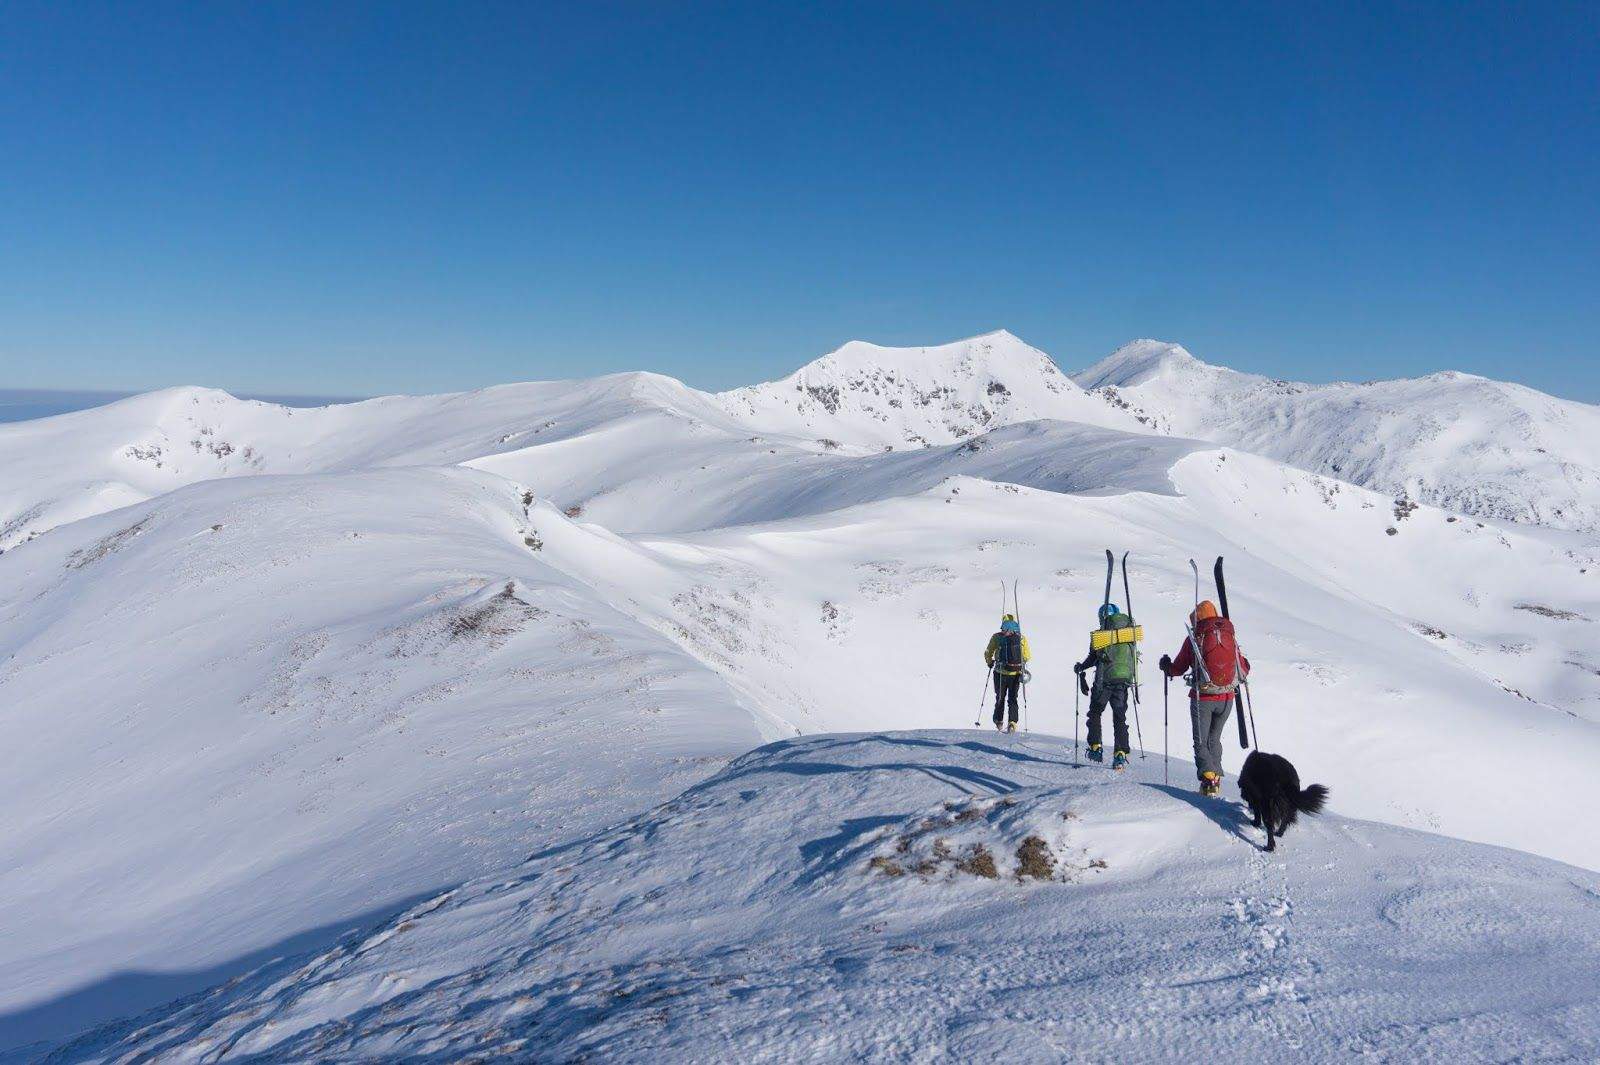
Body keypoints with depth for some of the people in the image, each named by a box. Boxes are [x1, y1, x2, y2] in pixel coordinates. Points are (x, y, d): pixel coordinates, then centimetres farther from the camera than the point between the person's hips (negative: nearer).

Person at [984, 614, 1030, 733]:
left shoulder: (997, 637, -8)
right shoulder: (1022, 638, -4)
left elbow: (988, 653, -4)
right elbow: (1027, 657, 0)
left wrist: (989, 663, 17)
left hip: (1000, 673, -1)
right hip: (1016, 673, 1)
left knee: (1000, 698, 18)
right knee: (1013, 699, 12)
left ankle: (999, 721, 26)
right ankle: (1012, 722, -2)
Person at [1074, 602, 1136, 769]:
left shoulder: (1103, 632, -5)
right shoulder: (1130, 630, 7)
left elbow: (1094, 656, -7)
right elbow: (1135, 656, 12)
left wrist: (1080, 668, 10)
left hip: (1105, 678, -3)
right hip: (1124, 678, 3)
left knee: (1095, 712, 14)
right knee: (1120, 716, 7)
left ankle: (1095, 747, 8)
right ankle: (1121, 753, -2)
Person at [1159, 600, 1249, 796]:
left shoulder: (1194, 639, -6)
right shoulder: (1231, 638, 3)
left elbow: (1178, 668, 1)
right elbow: (1244, 670, 9)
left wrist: (1166, 666, 22)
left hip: (1202, 698, -3)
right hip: (1227, 699, 3)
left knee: (1201, 742, 5)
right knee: (1214, 738, 20)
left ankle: (1208, 778, -12)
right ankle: (1216, 778, 16)